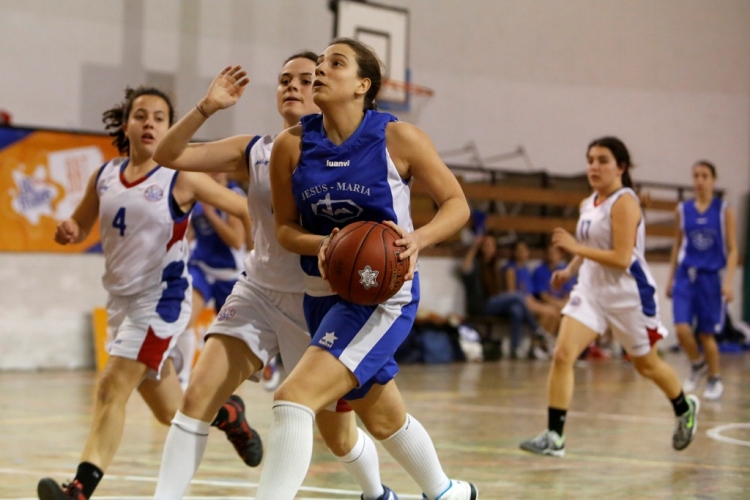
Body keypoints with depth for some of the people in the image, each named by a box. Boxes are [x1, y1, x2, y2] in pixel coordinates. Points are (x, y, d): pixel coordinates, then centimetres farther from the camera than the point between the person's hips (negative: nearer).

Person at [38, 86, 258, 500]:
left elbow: (244, 209, -5)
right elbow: (80, 225, 18)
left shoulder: (181, 179, -9)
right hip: (121, 298, 6)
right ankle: (227, 412, 45)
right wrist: (68, 231, -5)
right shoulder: (103, 178, 6)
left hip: (161, 298, -6)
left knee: (111, 388, -20)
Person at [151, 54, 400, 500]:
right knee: (198, 395, -18)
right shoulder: (255, 152, 0)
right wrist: (207, 108, -18)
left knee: (339, 436, 11)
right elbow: (168, 155, -4)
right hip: (259, 293, 2)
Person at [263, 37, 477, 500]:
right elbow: (285, 227, 5)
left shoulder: (398, 138, -11)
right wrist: (323, 245, -17)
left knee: (295, 397, -22)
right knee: (383, 419, 22)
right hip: (324, 293, 6)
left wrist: (419, 238, -23)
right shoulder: (292, 146, -3)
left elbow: (457, 204, -4)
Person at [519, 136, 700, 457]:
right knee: (562, 355, -13)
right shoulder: (588, 205, 7)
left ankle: (685, 409, 43)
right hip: (591, 289, 6)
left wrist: (575, 247, -26)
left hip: (628, 294, -6)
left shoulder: (624, 202, -16)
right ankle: (554, 436, -13)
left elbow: (621, 259, -24)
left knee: (646, 364, 13)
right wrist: (570, 270, 7)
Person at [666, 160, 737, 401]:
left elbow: (732, 250, -3)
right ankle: (697, 365, 15)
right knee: (682, 328, -13)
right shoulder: (683, 209, 5)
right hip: (686, 274, 2)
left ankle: (715, 379, 24)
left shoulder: (724, 210, -2)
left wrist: (728, 281, -13)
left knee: (706, 333, 2)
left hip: (712, 276, -2)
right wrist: (671, 278, 13)